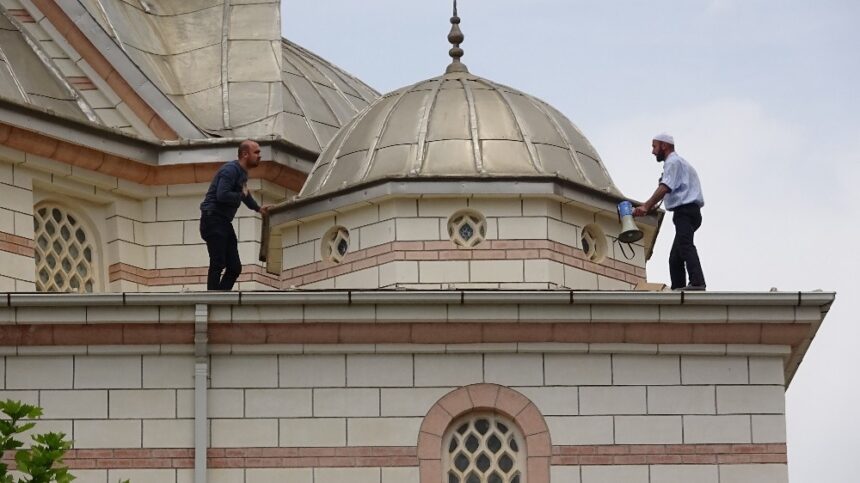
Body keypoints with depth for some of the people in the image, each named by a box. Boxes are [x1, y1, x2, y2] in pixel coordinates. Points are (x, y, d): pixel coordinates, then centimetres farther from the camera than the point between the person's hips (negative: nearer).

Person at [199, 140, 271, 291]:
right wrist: (242, 195, -12)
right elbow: (222, 195, -28)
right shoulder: (230, 170, -15)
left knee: (235, 267, 4)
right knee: (217, 265, -13)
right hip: (213, 220, -10)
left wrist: (258, 208, 47)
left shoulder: (242, 172, 16)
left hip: (224, 222, 10)